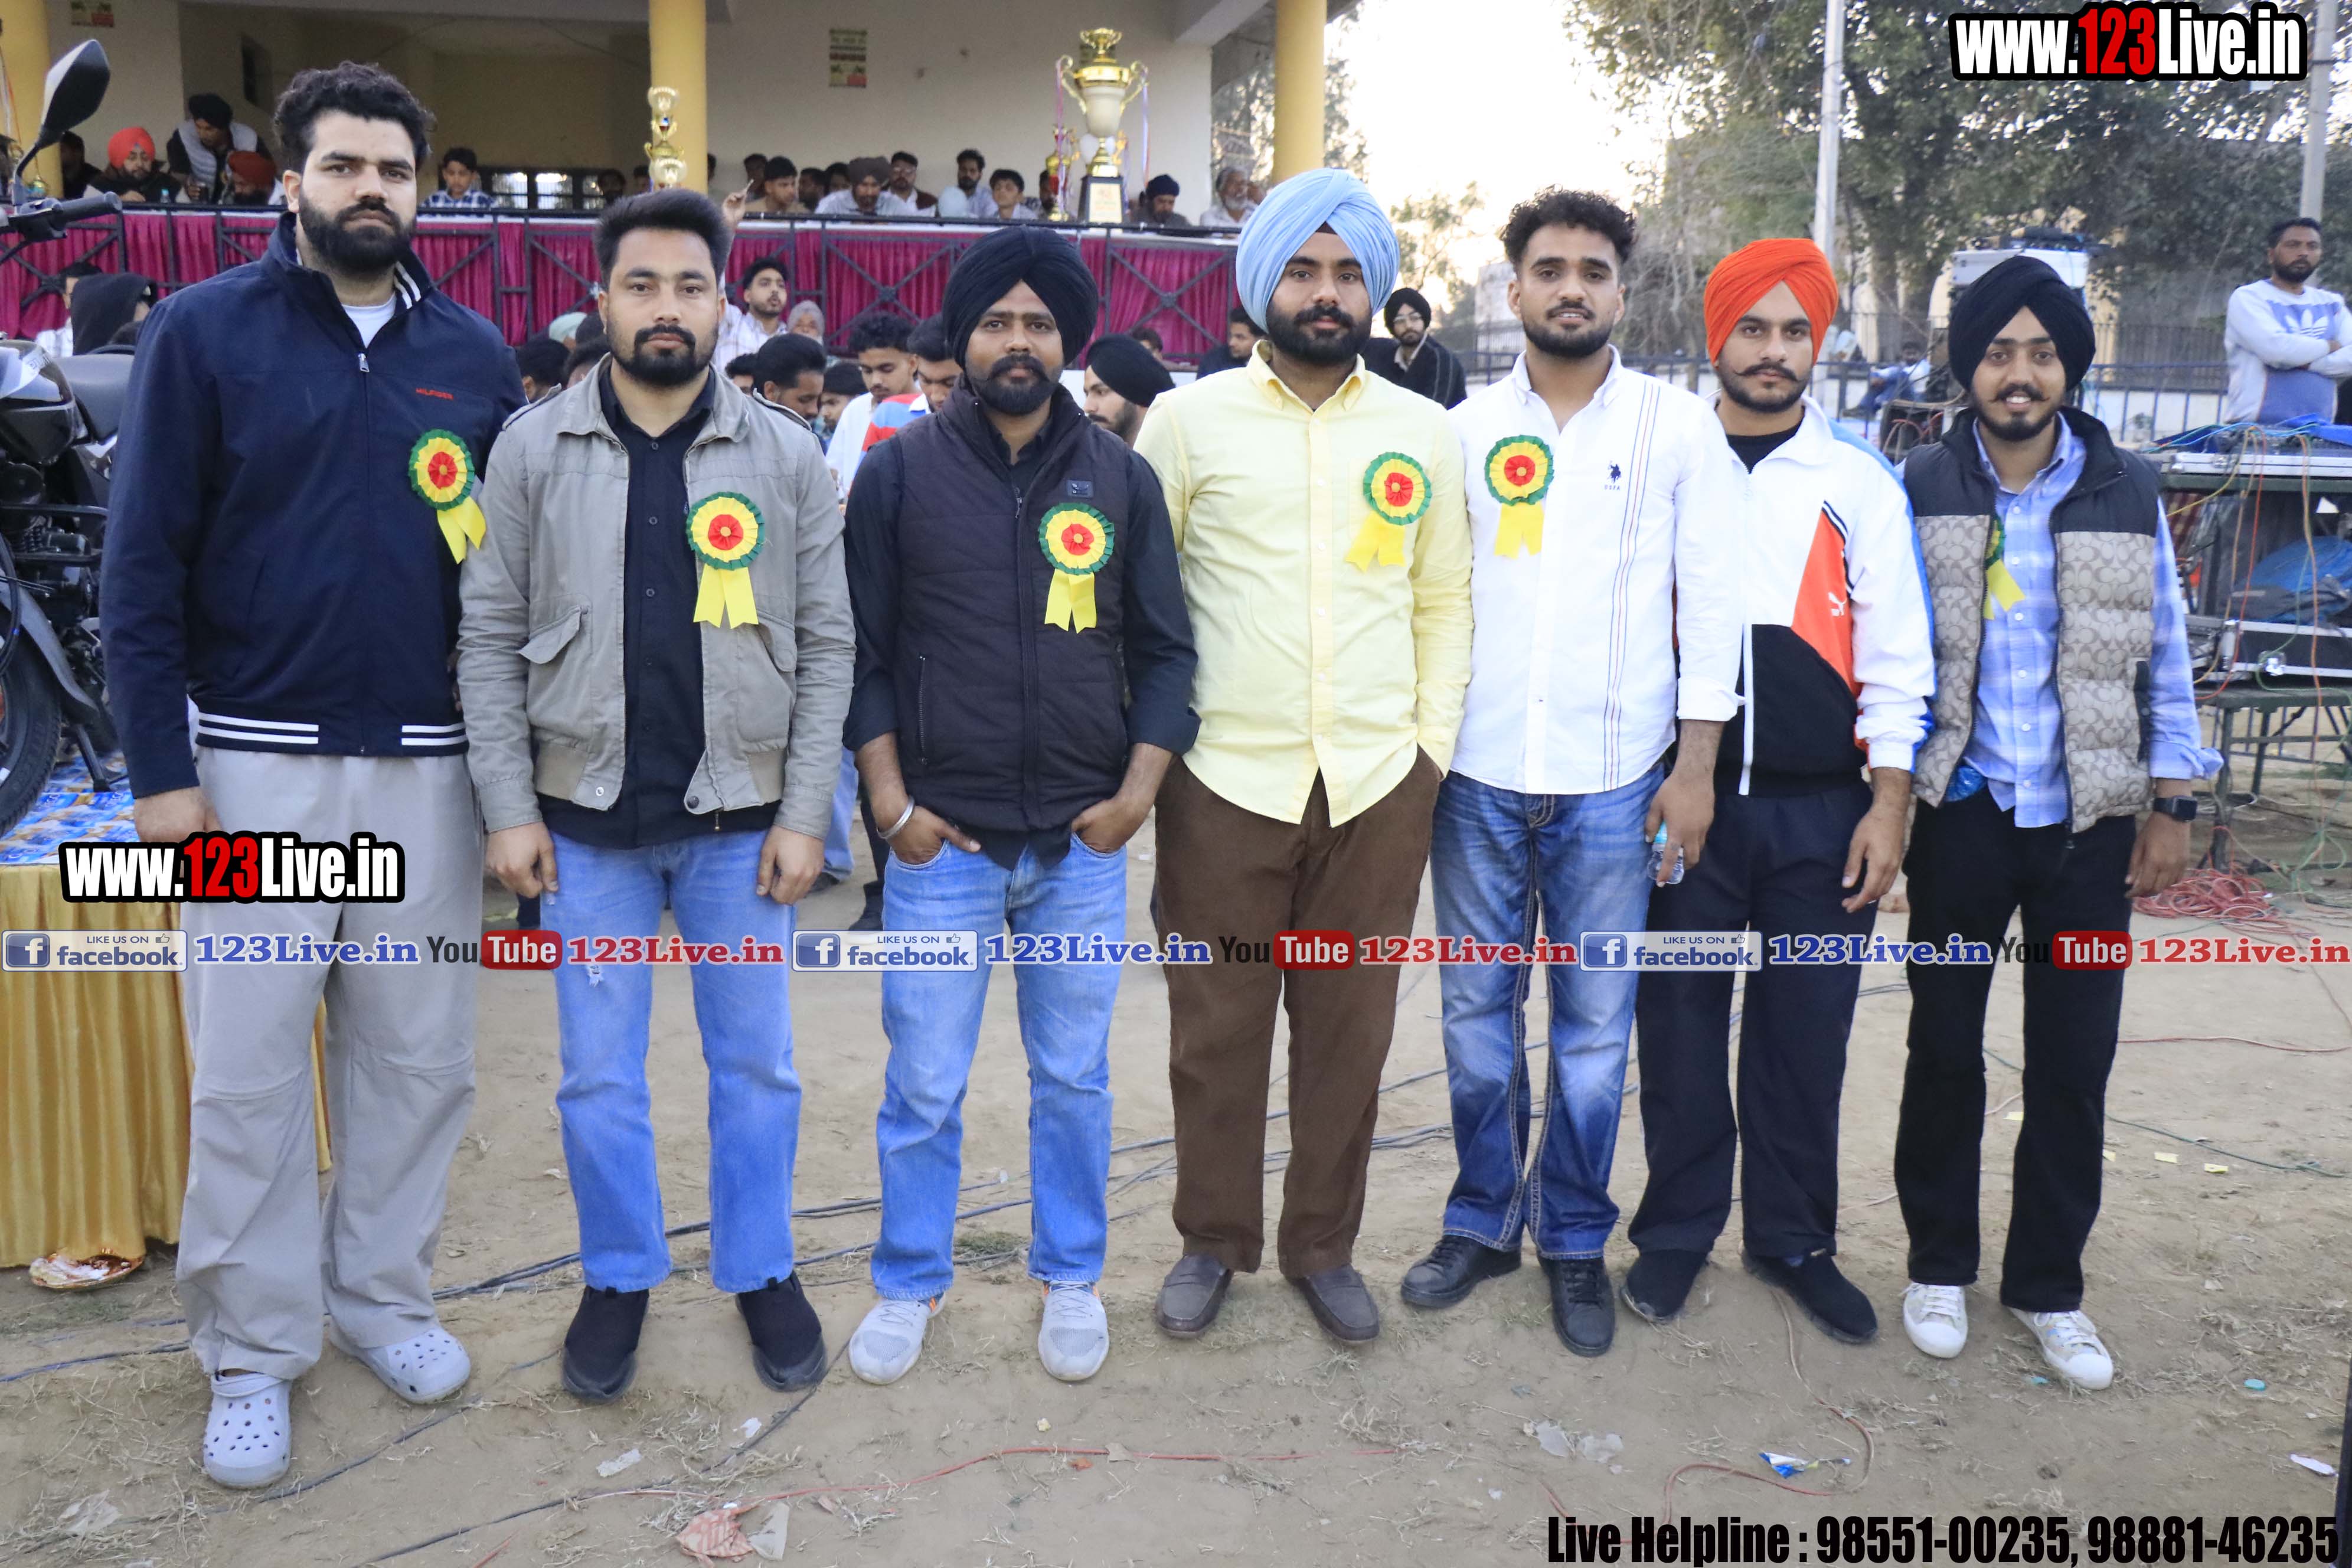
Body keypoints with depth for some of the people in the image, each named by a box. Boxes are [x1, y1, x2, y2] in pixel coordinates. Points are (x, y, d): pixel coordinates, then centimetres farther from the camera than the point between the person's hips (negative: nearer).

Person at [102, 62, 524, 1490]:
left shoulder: (474, 353, 7)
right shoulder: (204, 331, 0)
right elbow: (145, 564, -2)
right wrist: (161, 773, -7)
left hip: (431, 767, 2)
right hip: (259, 764, -2)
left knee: (419, 1055, 10)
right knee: (250, 1069, 4)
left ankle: (385, 1292, 28)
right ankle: (254, 1350, 19)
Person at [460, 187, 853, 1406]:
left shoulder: (785, 457, 0)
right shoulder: (533, 449, 0)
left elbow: (826, 645, 0)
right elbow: (490, 638, 0)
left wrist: (803, 813, -6)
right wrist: (508, 807, -6)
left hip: (741, 815, 0)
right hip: (587, 816, 0)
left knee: (756, 1063, 11)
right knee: (599, 1074, 10)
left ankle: (761, 1271, 29)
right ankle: (619, 1279, 29)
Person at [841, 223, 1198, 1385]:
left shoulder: (1121, 479, 5)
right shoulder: (899, 473, 1)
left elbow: (1165, 650, 7)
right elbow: (860, 653, 2)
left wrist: (1138, 789, -3)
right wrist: (891, 802, -6)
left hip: (1082, 844, 2)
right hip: (940, 840, -1)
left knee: (1075, 1077, 13)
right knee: (924, 1087, 7)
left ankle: (1071, 1278, 31)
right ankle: (909, 1284, 27)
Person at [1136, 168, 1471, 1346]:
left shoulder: (1423, 433, 9)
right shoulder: (1188, 419, 2)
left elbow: (1444, 601, 11)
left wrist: (1433, 744, 4)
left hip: (1379, 785, 2)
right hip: (1224, 777, -1)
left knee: (1349, 1030, 10)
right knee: (1217, 1029, 8)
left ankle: (1323, 1247, 28)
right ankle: (1213, 1240, 27)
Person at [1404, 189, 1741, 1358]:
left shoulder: (1679, 427, 1)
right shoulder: (1465, 428, 7)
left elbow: (1711, 601, 1)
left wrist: (1696, 765, -4)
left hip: (1611, 784, -2)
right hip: (1476, 777, 2)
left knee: (1593, 1025, 6)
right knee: (1477, 1010, 11)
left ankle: (1575, 1241, 23)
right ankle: (1481, 1220, 28)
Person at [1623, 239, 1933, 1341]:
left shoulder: (1860, 485, 5)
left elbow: (1895, 658, 5)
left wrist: (1889, 805, -2)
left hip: (1821, 811, 1)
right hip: (1682, 799, 0)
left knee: (1804, 1029, 8)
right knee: (1680, 1022, 8)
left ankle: (1791, 1238, 25)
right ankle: (1678, 1229, 25)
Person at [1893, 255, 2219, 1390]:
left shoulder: (2128, 494, 2)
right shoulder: (1919, 490, -1)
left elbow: (2165, 655, 6)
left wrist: (2171, 803, 3)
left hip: (2089, 824, 1)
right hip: (1962, 813, -1)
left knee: (2074, 1064, 7)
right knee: (1944, 1048, 9)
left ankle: (2049, 1287, 23)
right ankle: (1939, 1264, 26)